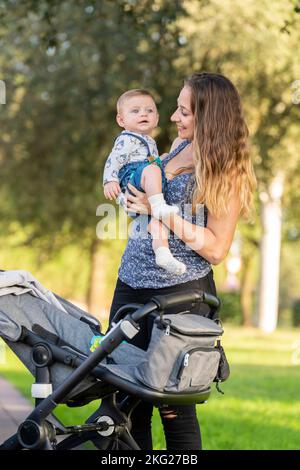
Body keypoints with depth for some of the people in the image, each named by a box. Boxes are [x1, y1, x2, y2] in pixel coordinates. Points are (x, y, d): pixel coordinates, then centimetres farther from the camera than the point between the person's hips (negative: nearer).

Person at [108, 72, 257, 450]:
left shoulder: (227, 172, -10)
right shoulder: (180, 145, 9)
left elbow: (216, 249, -15)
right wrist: (123, 183, 2)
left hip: (180, 291, -7)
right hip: (131, 284, 7)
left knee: (174, 403, -3)